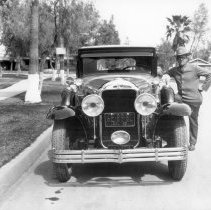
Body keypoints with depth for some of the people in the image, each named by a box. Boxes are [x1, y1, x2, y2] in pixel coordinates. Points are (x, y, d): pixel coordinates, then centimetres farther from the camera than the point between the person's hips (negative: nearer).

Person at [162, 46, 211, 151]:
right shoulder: (175, 70, 4)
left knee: (193, 121, 7)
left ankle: (192, 143, 25)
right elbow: (167, 73, 23)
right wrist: (166, 76, -1)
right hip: (180, 98, 4)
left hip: (194, 99, -4)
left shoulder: (194, 68, -9)